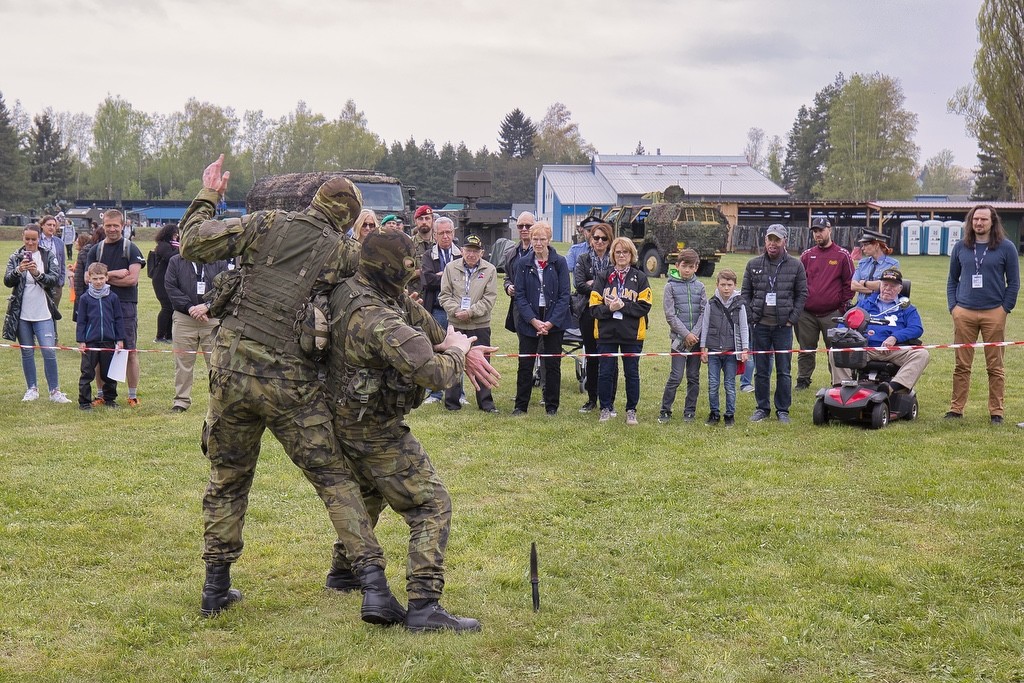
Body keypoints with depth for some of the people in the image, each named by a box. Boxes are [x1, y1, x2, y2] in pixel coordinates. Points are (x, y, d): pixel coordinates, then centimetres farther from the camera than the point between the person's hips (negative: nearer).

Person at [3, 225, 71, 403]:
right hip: (21, 314, 2)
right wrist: (18, 270, -23)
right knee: (27, 352, 9)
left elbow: (55, 280, -7)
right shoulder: (16, 257, 5)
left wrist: (38, 274, -24)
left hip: (43, 314, -2)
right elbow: (7, 281, -4)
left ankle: (55, 391, 1)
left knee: (49, 351, -7)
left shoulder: (48, 256, 2)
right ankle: (32, 389, 20)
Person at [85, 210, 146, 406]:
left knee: (130, 351, 0)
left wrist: (105, 277, -6)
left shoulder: (131, 249, 0)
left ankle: (133, 395, 7)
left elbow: (132, 279, -11)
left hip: (126, 305, -3)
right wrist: (114, 274, -10)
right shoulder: (96, 250, 11)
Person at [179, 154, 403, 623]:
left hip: (231, 370, 2)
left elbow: (192, 244, 6)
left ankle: (216, 589, 26)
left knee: (228, 480, 18)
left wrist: (207, 197, 22)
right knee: (335, 480, 5)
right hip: (291, 383, -2)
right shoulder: (342, 252, 2)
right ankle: (374, 588, -3)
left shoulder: (266, 225, 5)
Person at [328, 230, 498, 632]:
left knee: (368, 494, 32)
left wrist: (462, 349, 1)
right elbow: (436, 372, -35)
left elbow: (416, 316, 8)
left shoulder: (353, 290, -2)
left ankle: (343, 570, 47)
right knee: (432, 507, -8)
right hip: (376, 431, -10)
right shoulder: (381, 322, -32)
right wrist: (457, 350, -13)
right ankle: (424, 606, -15)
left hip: (347, 421, 10)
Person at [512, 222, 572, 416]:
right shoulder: (523, 263, 2)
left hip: (554, 321, -1)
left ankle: (551, 406, 15)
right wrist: (534, 321, -13)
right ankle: (521, 405, 12)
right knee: (525, 364, 2)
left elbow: (564, 296, -4)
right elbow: (520, 295, -1)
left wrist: (550, 323, -12)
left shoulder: (559, 263, -2)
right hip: (529, 321, 1)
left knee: (552, 365, 5)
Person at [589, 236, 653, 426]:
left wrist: (623, 306, -16)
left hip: (632, 334, -1)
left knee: (632, 373, 5)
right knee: (605, 372, 4)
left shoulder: (640, 279, 3)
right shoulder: (603, 277, 5)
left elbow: (644, 307, -7)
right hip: (606, 333, 1)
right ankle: (606, 408, 19)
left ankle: (631, 410, 17)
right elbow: (594, 307, -2)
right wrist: (608, 308, -19)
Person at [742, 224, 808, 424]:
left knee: (783, 371, 3)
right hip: (760, 325, 1)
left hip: (783, 326, -1)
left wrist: (792, 318, -4)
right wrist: (750, 317, -1)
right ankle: (762, 408, 17)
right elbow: (746, 293, 9)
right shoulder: (753, 265, 6)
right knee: (761, 371, 7)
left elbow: (802, 294, 5)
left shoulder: (795, 266, 3)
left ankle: (783, 410, 12)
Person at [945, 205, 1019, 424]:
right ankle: (956, 408, 10)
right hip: (964, 313, 2)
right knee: (962, 365, 4)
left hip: (994, 313, -2)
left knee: (995, 366, 3)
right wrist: (953, 306, 6)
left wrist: (1005, 308, -3)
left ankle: (996, 412, 10)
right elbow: (952, 279, 16)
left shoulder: (1006, 247, 2)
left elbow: (1014, 282, 5)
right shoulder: (960, 247, 9)